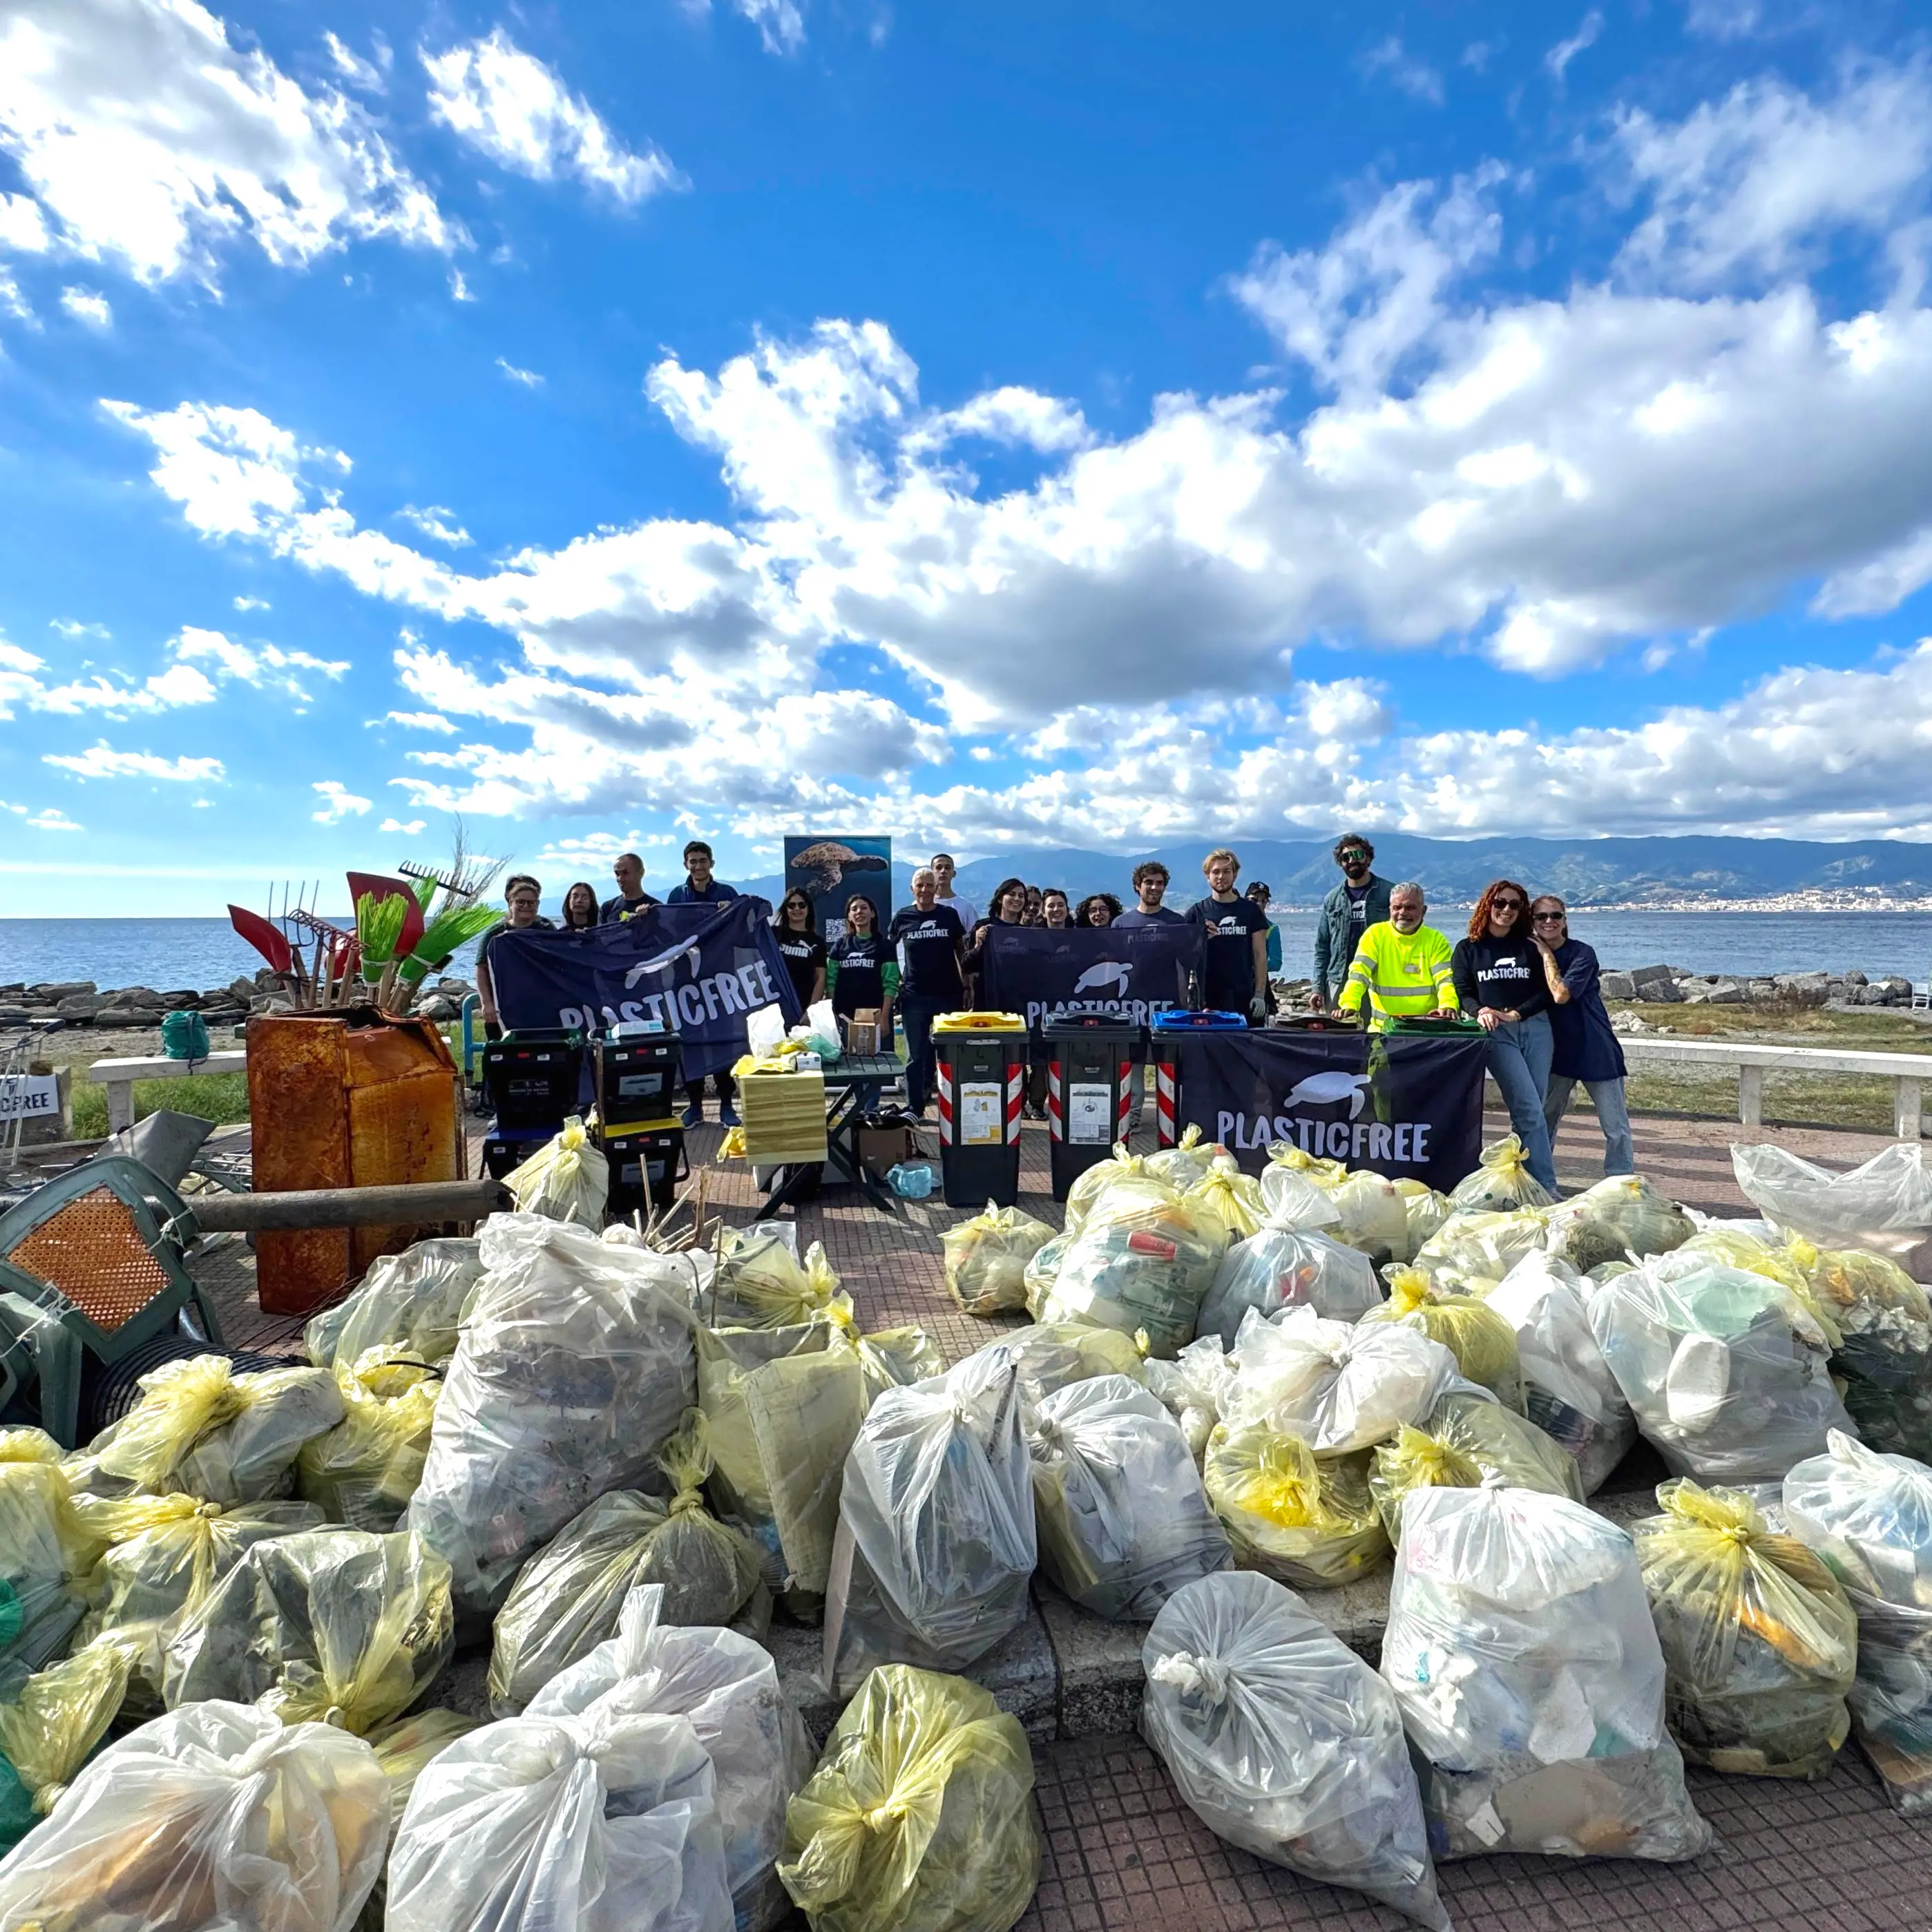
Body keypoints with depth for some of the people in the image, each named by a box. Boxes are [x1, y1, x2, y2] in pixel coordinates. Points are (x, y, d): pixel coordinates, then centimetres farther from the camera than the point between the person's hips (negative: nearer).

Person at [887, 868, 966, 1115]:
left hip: (948, 994, 0)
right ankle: (914, 1108, 12)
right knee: (916, 1055, 4)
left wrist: (966, 986, 5)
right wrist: (894, 981, 4)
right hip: (914, 996, 0)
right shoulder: (902, 917, 3)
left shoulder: (949, 915, 4)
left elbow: (961, 951, 10)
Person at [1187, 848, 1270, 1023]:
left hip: (1244, 996, 1)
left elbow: (1260, 955, 7)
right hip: (1207, 997, -1)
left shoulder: (1251, 910, 8)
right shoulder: (1196, 912, 7)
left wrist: (1259, 995, -1)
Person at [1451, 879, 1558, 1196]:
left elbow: (1547, 991, 7)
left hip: (1536, 1029, 3)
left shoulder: (1530, 947, 14)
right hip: (1497, 1034, -3)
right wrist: (1480, 1011, -18)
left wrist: (1517, 1013, -8)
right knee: (1530, 1109, -12)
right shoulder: (1468, 950, 10)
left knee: (1530, 1110, 2)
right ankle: (1547, 1186, -10)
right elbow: (1462, 991, 3)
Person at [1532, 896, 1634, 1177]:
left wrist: (1547, 954, -14)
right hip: (1558, 1051, 5)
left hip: (1596, 1051, -4)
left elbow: (1561, 994, -23)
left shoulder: (1582, 953, -10)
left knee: (1616, 1128, -2)